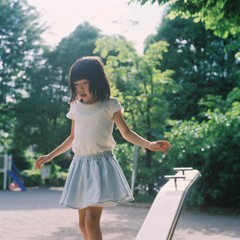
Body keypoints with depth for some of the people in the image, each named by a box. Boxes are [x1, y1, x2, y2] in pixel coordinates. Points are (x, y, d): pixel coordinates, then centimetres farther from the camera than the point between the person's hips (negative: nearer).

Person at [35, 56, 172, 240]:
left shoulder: (110, 105, -3)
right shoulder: (76, 107, 9)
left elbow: (127, 133, 1)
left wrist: (149, 144, -14)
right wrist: (51, 156, 25)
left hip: (101, 163, -5)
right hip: (80, 164, 5)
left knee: (91, 220, -17)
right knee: (83, 222, 7)